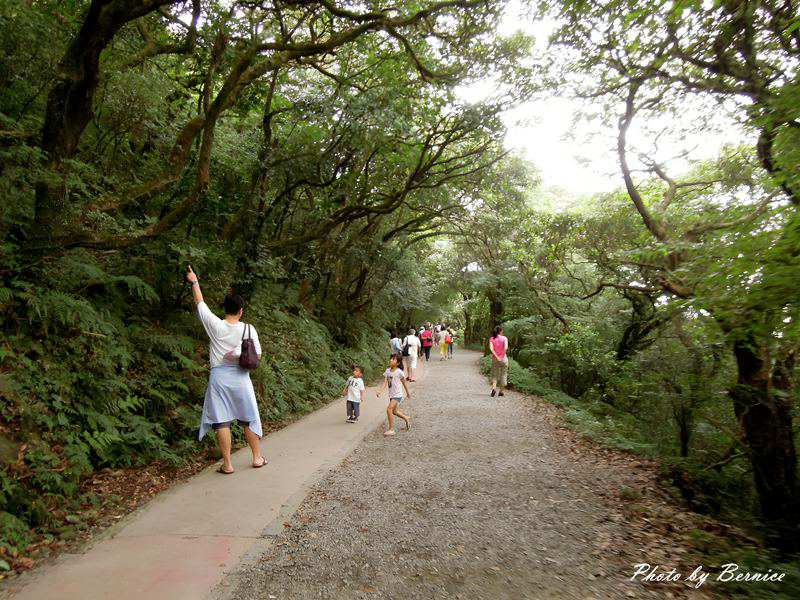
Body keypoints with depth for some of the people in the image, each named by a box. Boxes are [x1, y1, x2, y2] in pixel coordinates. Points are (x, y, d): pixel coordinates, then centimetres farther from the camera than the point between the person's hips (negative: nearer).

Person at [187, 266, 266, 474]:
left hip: (218, 377, -1)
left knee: (221, 421, 4)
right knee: (249, 419, 12)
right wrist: (240, 356, 9)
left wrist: (194, 282, 22)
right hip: (240, 378, 1)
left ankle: (227, 464, 6)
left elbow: (200, 302, 10)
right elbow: (257, 356, -5)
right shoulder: (249, 329, -4)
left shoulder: (215, 325, -4)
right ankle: (257, 458, 21)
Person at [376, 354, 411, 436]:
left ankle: (391, 429, -7)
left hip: (397, 395, -7)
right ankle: (407, 418, 48)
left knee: (389, 409, -18)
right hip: (391, 395, 7)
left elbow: (404, 383, -4)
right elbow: (384, 382, -6)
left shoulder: (399, 372, -16)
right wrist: (379, 391, -21)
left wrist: (408, 393, 7)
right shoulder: (387, 371, -1)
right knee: (394, 411, 21)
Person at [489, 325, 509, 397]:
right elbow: (506, 347, -20)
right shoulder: (504, 338, -4)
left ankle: (494, 388, -13)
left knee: (494, 375, 11)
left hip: (495, 359, 2)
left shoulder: (491, 339, 1)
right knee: (503, 375, 11)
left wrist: (497, 357, -13)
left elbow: (491, 349, -13)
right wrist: (503, 355, -9)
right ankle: (501, 391, 14)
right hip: (503, 359, -2)